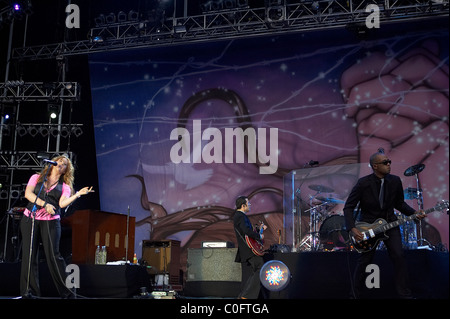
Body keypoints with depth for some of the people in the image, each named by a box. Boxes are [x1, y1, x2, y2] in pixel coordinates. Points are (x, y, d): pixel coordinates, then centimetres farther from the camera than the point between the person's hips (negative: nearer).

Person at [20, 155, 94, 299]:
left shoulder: (65, 187, 11)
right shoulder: (36, 178, 13)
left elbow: (62, 203, -5)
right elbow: (28, 194, -1)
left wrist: (78, 194, -16)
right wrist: (45, 204, -10)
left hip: (50, 222, -1)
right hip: (30, 219, 1)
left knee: (53, 255, -9)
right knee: (29, 254, -1)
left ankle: (66, 292, -4)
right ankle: (29, 291, 7)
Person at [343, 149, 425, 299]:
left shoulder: (395, 181, -3)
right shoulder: (363, 183, -15)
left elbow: (399, 203, 12)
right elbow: (348, 207, -11)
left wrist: (414, 212, -5)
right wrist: (352, 229, -22)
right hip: (368, 224, -3)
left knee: (398, 256, -6)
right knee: (364, 260, 1)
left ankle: (405, 294, 6)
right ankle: (356, 294, 18)